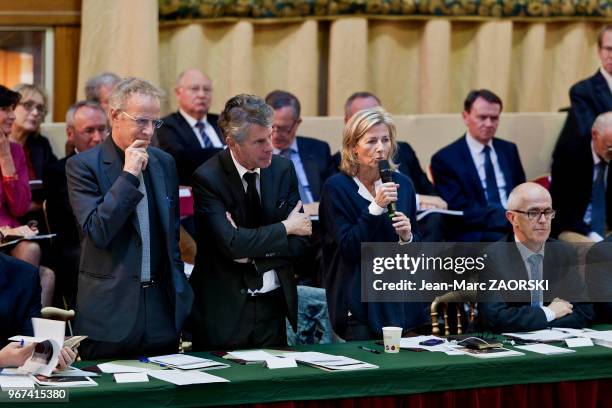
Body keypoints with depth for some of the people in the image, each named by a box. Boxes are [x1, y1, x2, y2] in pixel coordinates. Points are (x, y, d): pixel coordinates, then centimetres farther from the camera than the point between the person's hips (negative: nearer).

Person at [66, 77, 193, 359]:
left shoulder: (164, 163, 11)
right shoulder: (82, 166, -7)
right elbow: (97, 232, -17)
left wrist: (180, 289, 15)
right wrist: (128, 175, -18)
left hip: (162, 305, 5)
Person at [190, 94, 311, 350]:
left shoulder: (283, 170, 2)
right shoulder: (207, 178, -12)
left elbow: (300, 242, 1)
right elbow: (231, 243, -23)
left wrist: (252, 252, -14)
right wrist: (285, 228, -12)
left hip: (272, 308, 4)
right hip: (224, 310, -4)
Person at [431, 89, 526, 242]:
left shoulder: (509, 150, 19)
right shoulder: (446, 159, 2)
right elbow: (459, 208, -7)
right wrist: (507, 217, -20)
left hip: (516, 224, 5)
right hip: (475, 234, -5)